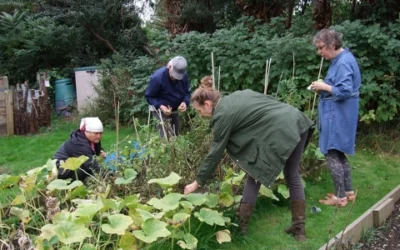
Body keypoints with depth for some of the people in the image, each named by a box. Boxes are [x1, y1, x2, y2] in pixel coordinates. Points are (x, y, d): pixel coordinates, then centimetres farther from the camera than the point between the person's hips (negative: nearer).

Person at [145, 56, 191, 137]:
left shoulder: (184, 75, -14)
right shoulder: (157, 77, -28)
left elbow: (187, 92, 0)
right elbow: (149, 96, -17)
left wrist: (185, 102, -21)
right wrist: (160, 106, -33)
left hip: (175, 110, 6)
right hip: (161, 109, -5)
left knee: (175, 134, 16)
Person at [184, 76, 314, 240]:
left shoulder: (223, 115, -3)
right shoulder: (238, 95, 20)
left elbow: (215, 153, 0)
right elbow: (270, 101, 19)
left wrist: (197, 182, 9)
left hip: (280, 133, -9)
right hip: (298, 122, 9)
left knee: (254, 177, 9)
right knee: (292, 177, 19)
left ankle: (241, 225, 18)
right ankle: (299, 228, 25)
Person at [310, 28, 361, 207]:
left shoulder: (343, 62, -19)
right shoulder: (341, 59, 13)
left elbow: (345, 91, -25)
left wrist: (324, 87, -14)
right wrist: (324, 88, 6)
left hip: (337, 115, -10)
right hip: (336, 114, 10)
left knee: (332, 154, -3)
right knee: (339, 154, 16)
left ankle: (341, 197, 6)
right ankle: (349, 191, 25)